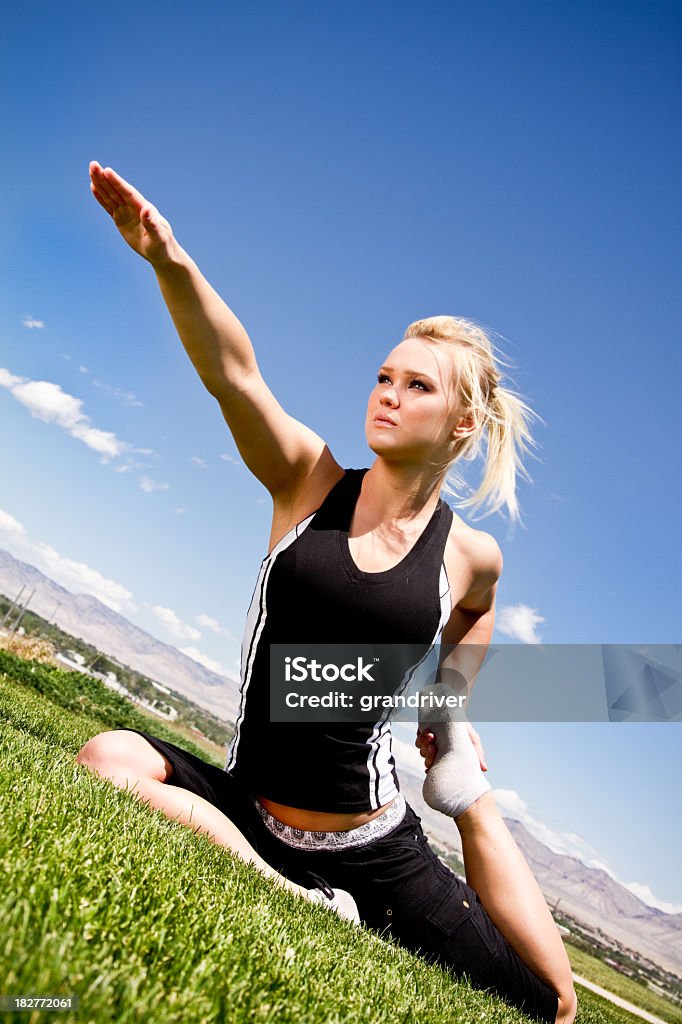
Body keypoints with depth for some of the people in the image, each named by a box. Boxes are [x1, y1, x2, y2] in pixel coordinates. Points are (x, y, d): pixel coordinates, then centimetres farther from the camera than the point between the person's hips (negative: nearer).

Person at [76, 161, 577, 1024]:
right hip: (247, 810, 0)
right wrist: (169, 260, -37)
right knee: (108, 758, -25)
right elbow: (233, 375, -24)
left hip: (372, 851, 1)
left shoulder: (470, 557, -4)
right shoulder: (310, 482, -7)